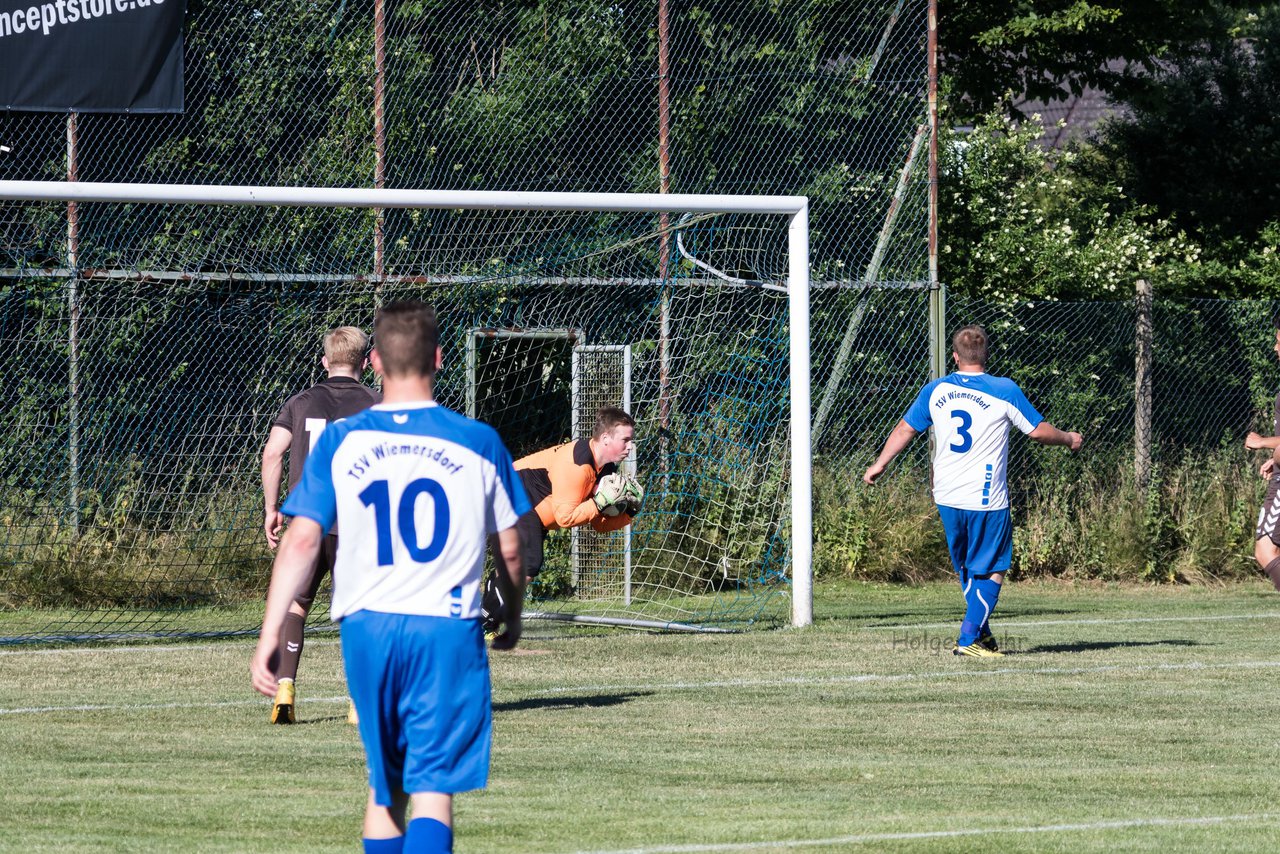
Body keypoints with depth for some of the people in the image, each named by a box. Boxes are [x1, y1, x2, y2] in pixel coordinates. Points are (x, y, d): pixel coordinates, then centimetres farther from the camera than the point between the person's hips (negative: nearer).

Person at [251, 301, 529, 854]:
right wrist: (513, 619, 25)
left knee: (384, 787, 17)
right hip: (447, 631, -2)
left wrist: (269, 634, -2)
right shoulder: (479, 443, 1)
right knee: (432, 788, -5)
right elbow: (510, 548, 8)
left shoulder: (339, 442, 2)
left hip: (367, 627, 2)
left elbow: (301, 541, -3)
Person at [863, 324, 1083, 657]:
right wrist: (1069, 439, 20)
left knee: (966, 568, 19)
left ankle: (981, 633, 24)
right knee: (992, 571, 3)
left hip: (946, 496, 5)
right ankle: (969, 638, -5)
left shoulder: (935, 390, 5)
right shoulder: (1004, 390, -7)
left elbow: (905, 429, 15)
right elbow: (1039, 431, -1)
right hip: (986, 500, -5)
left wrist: (879, 465, 29)